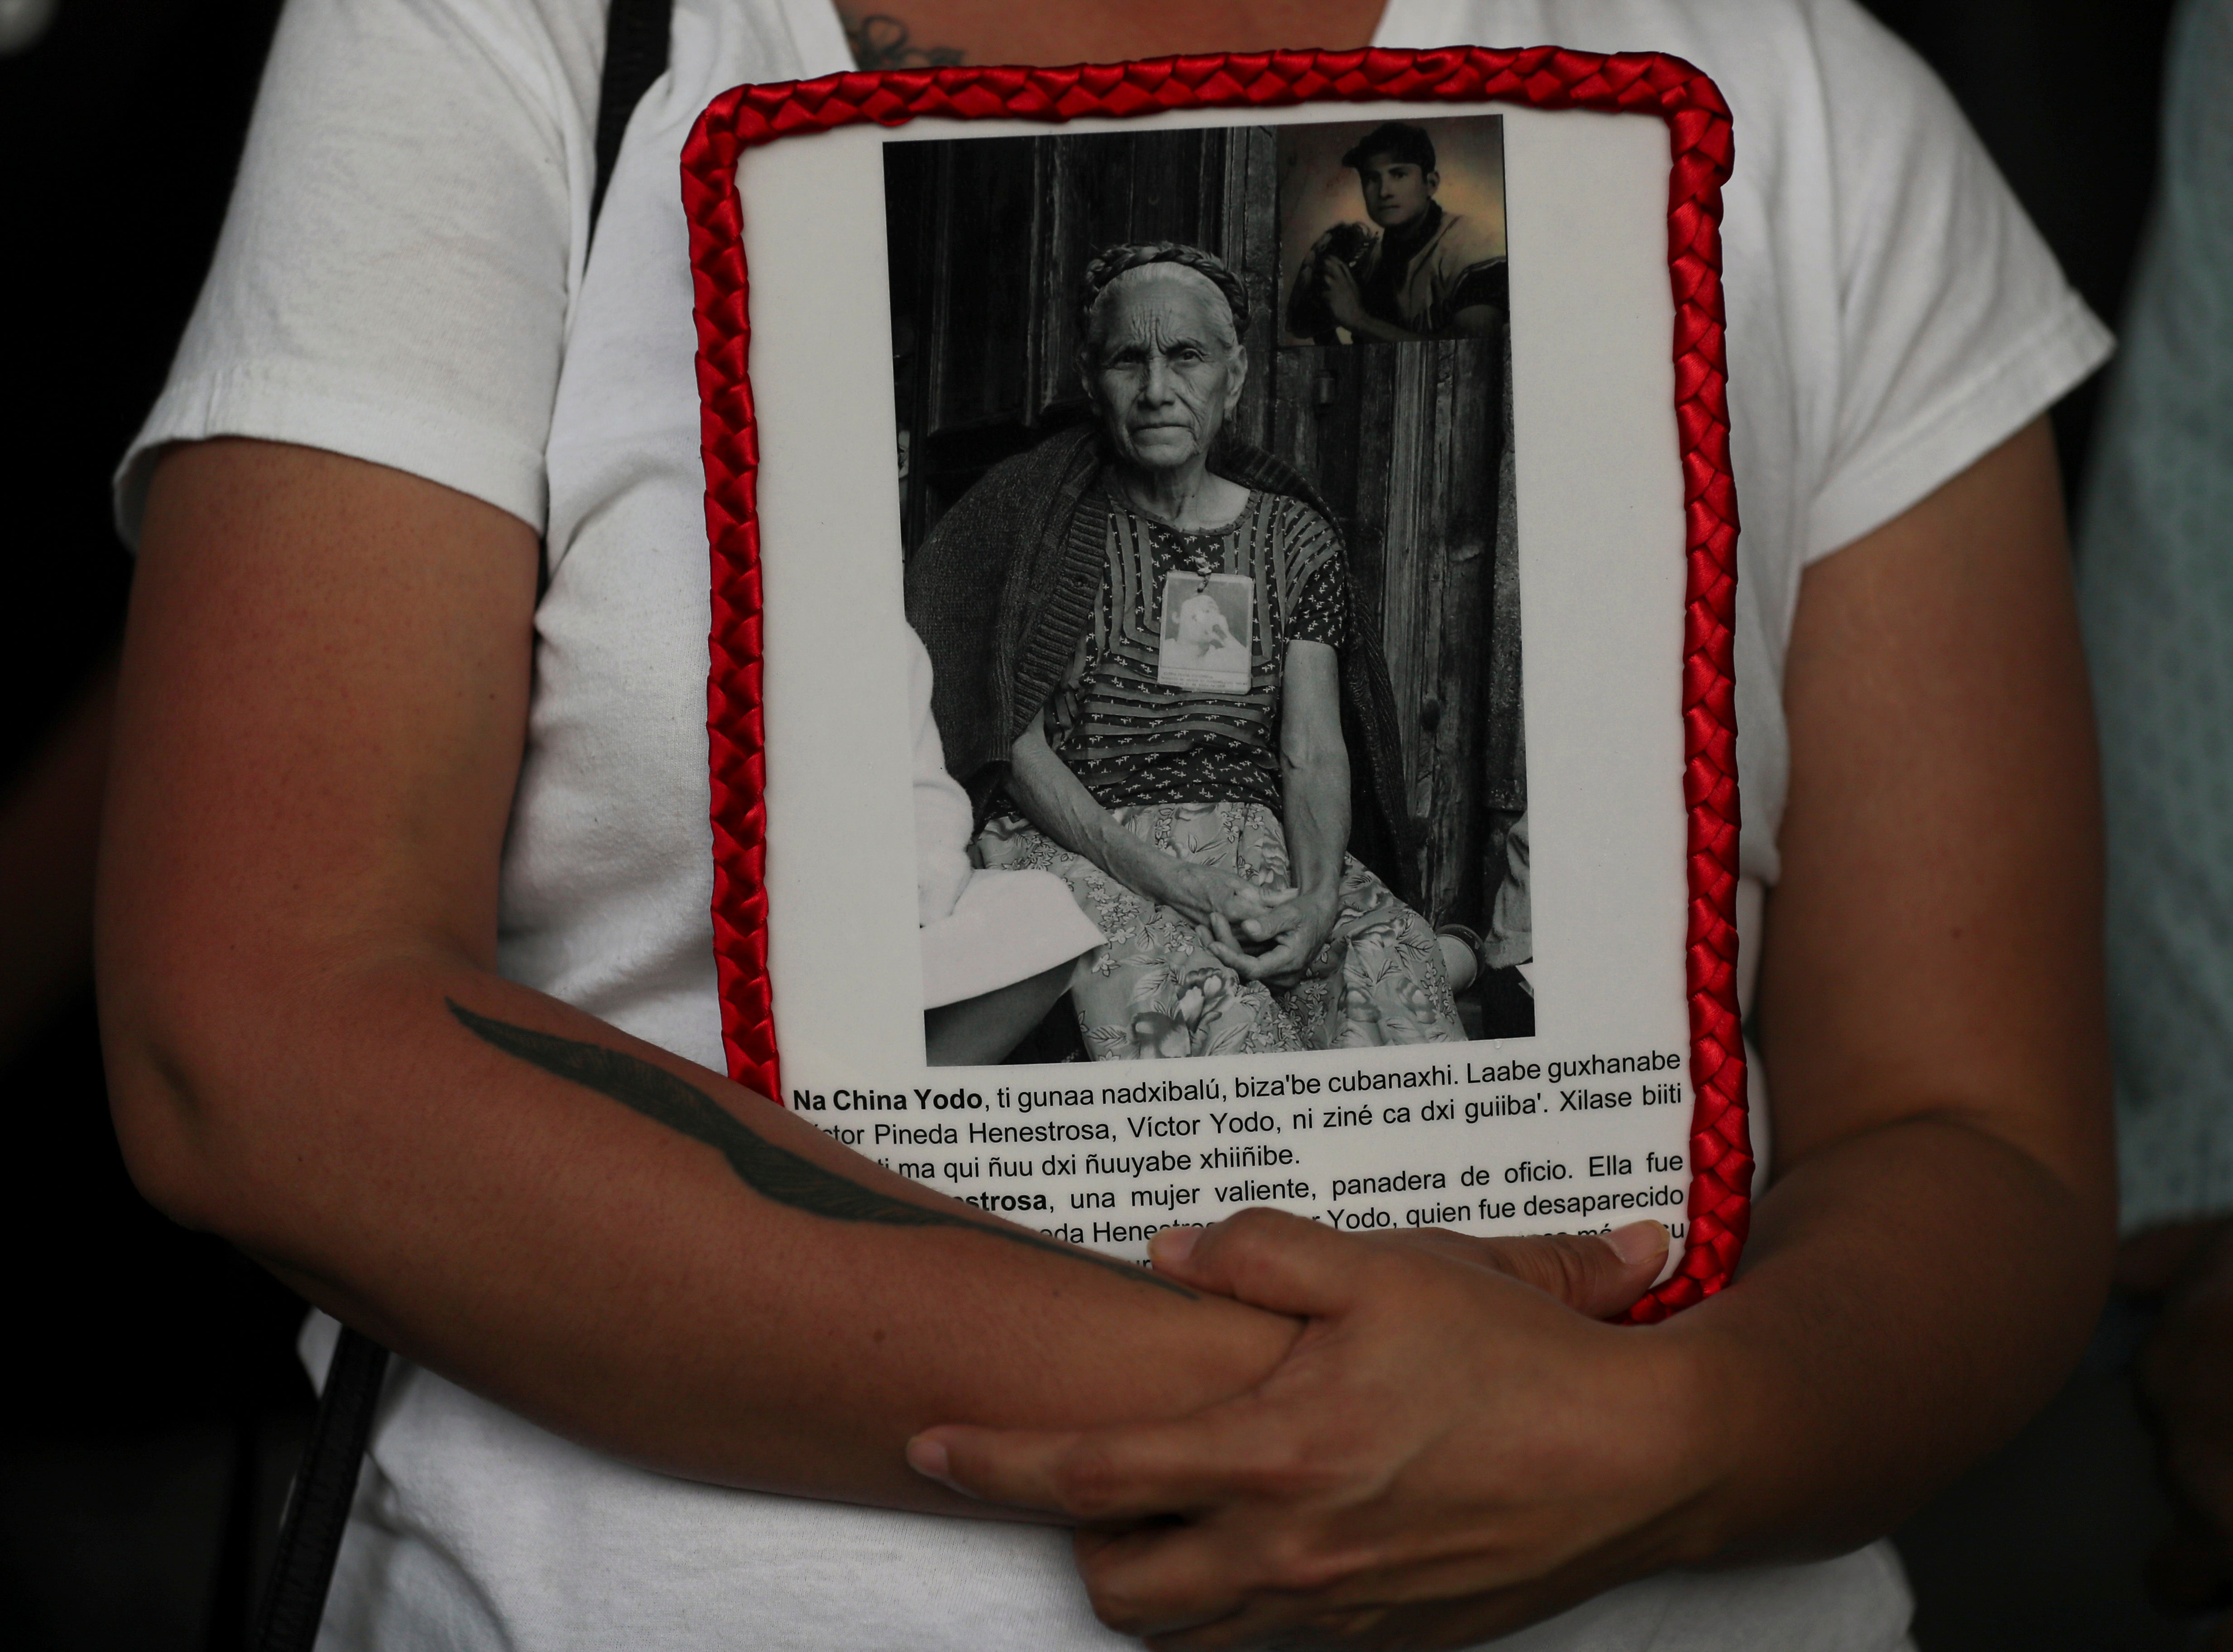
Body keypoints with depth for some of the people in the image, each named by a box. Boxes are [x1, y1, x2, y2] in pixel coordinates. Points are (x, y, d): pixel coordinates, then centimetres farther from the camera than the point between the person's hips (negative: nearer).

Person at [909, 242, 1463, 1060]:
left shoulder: (1296, 539, 13)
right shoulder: (1038, 517, 3)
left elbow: (1313, 755, 4)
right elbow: (1018, 746, -4)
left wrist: (1318, 895, -19)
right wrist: (1164, 879, -18)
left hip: (1258, 844, 3)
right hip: (1081, 852, -3)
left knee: (1396, 962, -27)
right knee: (1202, 992, -35)